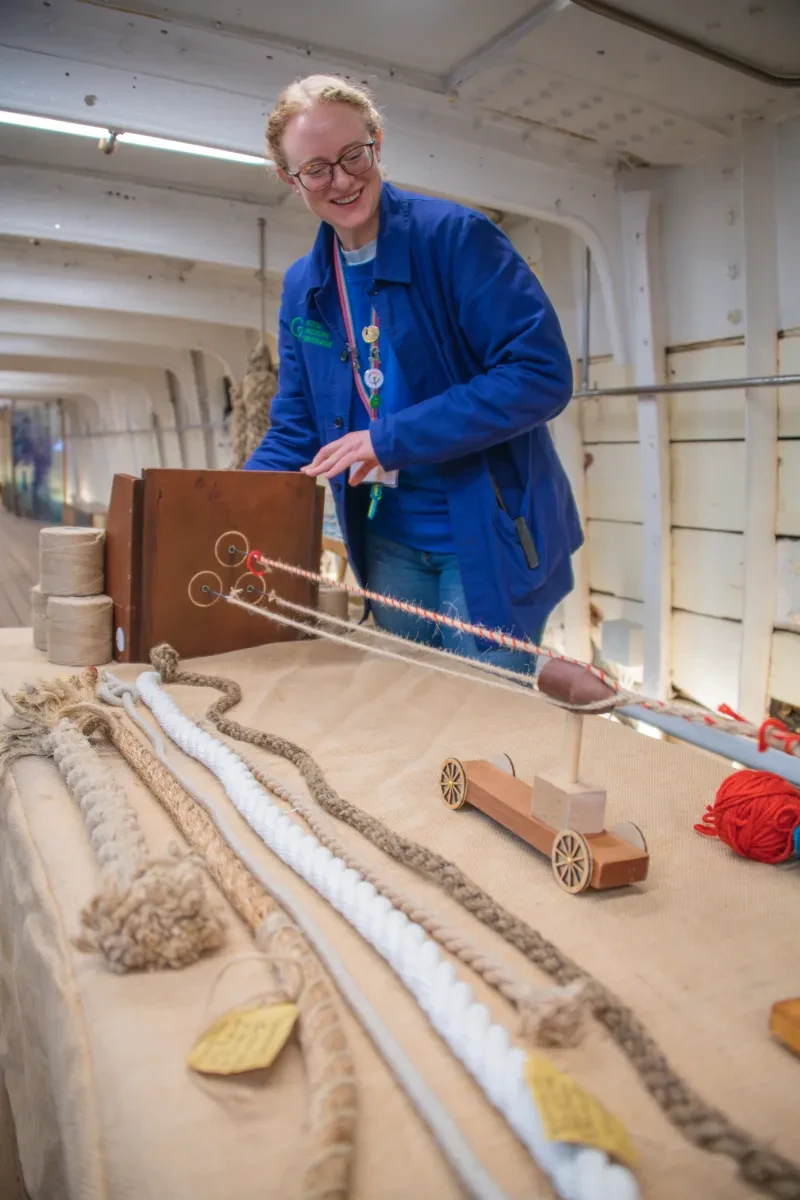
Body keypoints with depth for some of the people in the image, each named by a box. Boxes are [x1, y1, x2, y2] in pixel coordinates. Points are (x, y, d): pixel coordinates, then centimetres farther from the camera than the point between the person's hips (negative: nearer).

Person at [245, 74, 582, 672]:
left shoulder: (457, 236, -12)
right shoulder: (302, 289, 7)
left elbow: (542, 373, -20)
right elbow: (295, 435, 11)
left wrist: (390, 439, -22)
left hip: (491, 536, -5)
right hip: (390, 542, 6)